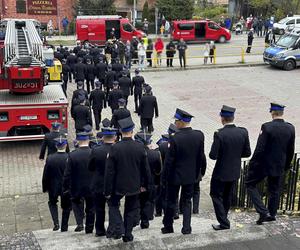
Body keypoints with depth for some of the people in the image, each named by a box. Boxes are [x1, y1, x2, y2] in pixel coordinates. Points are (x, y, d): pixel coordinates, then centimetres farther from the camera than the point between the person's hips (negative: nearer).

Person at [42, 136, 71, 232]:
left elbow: (45, 175, -5)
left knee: (52, 203, 25)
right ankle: (64, 227, 25)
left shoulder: (50, 158, -13)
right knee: (66, 206, 18)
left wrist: (45, 188, 7)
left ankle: (56, 223, 8)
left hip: (53, 187, 1)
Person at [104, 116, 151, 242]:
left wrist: (107, 190, -4)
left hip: (118, 185, -2)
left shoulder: (115, 148, -18)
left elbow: (109, 172, -14)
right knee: (131, 209, 18)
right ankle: (127, 234, 26)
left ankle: (118, 229, 9)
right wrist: (145, 184, 13)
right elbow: (145, 169, -2)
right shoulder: (140, 147, -12)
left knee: (113, 204, 22)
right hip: (134, 185, 2)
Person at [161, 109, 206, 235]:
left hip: (175, 176, -3)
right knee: (187, 202, 18)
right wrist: (199, 173, 12)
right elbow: (201, 157, -1)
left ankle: (168, 227, 29)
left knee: (171, 202, 15)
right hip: (191, 175, 3)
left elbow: (169, 161, -17)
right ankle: (186, 228, 19)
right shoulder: (199, 135, -11)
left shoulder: (175, 138, -23)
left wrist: (164, 177, -5)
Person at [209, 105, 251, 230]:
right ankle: (223, 219, 37)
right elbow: (247, 153, -2)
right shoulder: (243, 132, -9)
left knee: (216, 195, 13)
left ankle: (224, 222, 10)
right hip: (235, 172, 5)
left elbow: (213, 156, -21)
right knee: (227, 196, 22)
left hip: (221, 173, -5)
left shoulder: (219, 134, -23)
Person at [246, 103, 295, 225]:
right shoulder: (290, 128, -3)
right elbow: (291, 150, 5)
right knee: (274, 190, 19)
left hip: (264, 164, -5)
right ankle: (272, 214, 31)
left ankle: (263, 212, 1)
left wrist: (253, 163, -7)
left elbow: (260, 149, -19)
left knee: (250, 184, 10)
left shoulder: (267, 127, -20)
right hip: (279, 166, 5)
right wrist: (286, 165, 18)